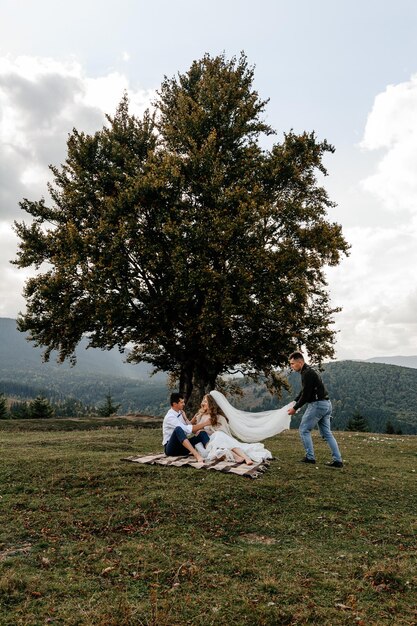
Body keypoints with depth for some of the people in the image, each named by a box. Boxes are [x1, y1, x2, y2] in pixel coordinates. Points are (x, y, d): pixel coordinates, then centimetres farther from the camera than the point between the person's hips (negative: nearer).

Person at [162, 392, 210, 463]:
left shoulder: (180, 413, 8)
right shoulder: (170, 417, -18)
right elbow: (188, 429, -26)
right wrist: (204, 424, -23)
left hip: (182, 445, 7)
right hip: (171, 448, -7)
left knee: (201, 433, -16)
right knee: (178, 429, -37)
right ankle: (196, 454, -52)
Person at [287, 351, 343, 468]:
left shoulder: (307, 373, -16)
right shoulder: (309, 371, 17)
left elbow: (306, 394, -19)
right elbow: (303, 392, 23)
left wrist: (295, 408, -10)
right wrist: (294, 402, 19)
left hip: (317, 405, -10)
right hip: (326, 404, 10)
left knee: (304, 430, 2)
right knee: (326, 433, 12)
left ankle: (310, 457, 6)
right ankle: (337, 460, 10)